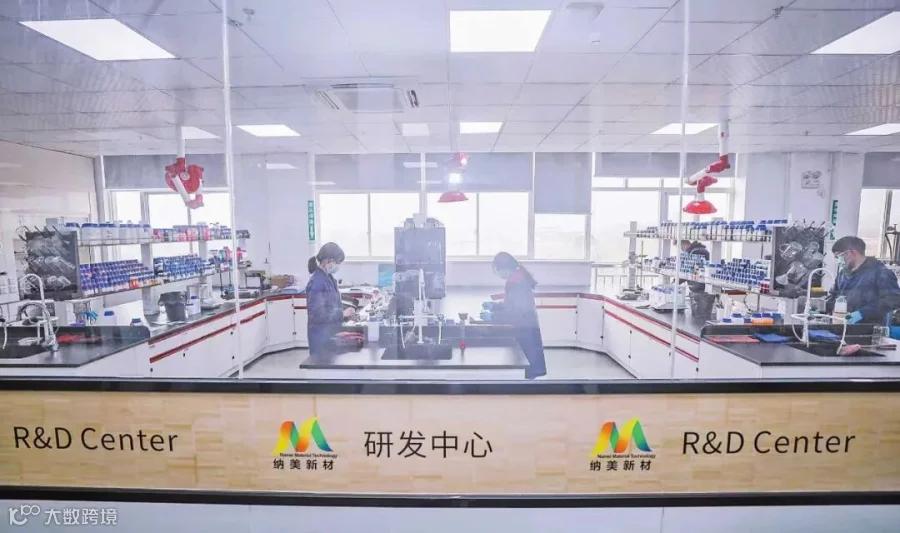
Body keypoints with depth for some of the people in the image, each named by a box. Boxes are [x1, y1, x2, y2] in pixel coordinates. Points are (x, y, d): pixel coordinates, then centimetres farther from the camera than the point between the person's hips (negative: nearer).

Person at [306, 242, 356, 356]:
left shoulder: (329, 278, 8)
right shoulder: (317, 282, -19)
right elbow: (317, 314, -23)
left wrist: (345, 313, 1)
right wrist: (342, 313, -19)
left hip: (331, 333, 9)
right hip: (321, 336, -8)